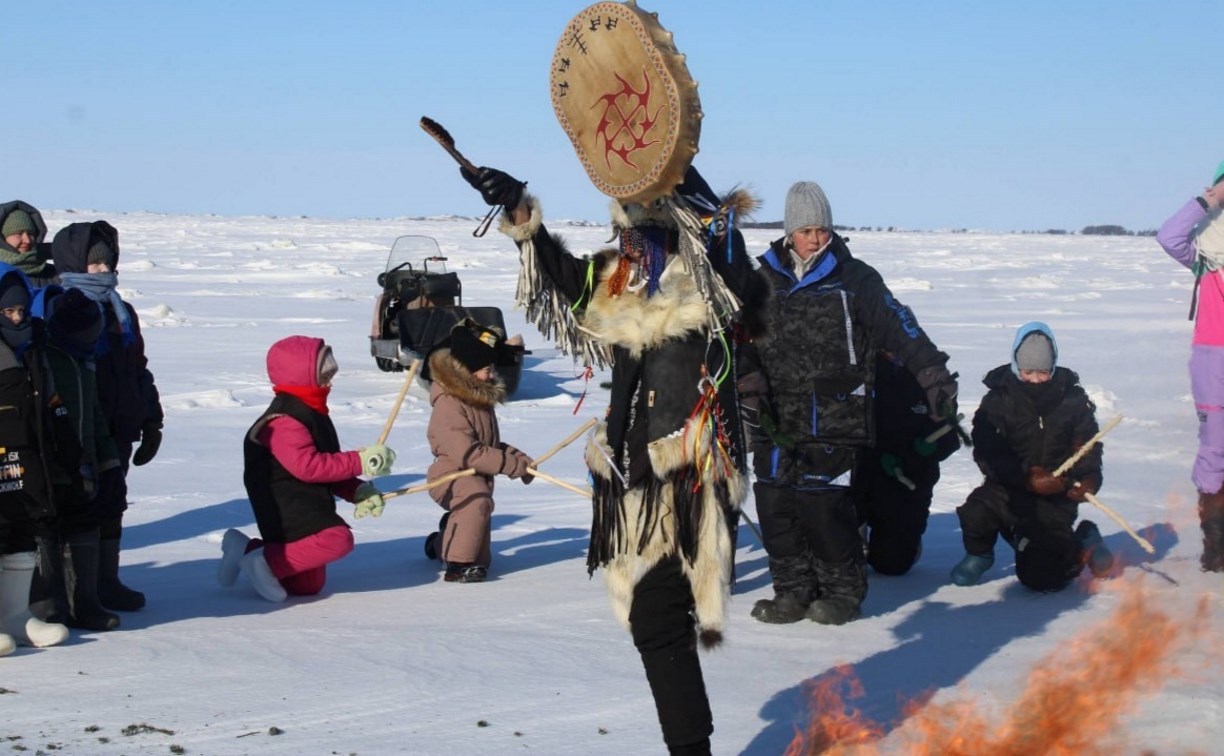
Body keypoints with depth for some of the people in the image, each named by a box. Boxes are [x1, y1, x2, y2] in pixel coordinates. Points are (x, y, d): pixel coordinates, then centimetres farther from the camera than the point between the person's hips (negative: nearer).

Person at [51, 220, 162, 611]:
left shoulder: (120, 312, 15)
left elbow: (138, 371, 22)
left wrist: (150, 422, 20)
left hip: (118, 430, 7)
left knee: (110, 504, 12)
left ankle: (106, 580, 21)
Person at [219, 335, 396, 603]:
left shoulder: (312, 413, 16)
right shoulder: (284, 420, -17)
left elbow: (328, 468, 20)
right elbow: (308, 466, -28)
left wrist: (358, 490, 4)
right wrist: (360, 461, -25)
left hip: (310, 505, 10)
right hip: (286, 508, -10)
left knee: (308, 585, 13)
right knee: (337, 538, -31)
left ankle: (247, 550, 18)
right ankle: (267, 562, -21)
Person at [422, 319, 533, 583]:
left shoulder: (482, 399, 9)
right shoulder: (449, 404, -23)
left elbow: (492, 443, 17)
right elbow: (466, 453, -29)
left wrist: (520, 459, 0)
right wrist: (513, 464, -27)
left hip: (478, 476, 9)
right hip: (451, 475, -9)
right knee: (477, 499, -40)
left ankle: (442, 543, 52)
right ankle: (459, 563, -34)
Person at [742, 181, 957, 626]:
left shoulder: (855, 279, 1)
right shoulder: (765, 279, 11)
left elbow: (898, 327, -3)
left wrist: (935, 376, -11)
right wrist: (748, 378, 1)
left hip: (833, 418, -4)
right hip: (776, 419, 4)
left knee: (822, 503, -10)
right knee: (774, 502, 1)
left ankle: (843, 591, 6)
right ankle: (793, 590, 14)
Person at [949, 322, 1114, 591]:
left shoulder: (1072, 400, -2)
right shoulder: (998, 400, -8)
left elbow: (1089, 447, 3)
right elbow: (987, 454, -15)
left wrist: (1086, 480, -18)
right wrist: (1028, 478, -28)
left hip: (1056, 497, 0)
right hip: (1008, 488, 0)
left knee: (1041, 576, -11)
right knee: (977, 513, -33)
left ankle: (1083, 542, 23)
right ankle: (979, 554, 5)